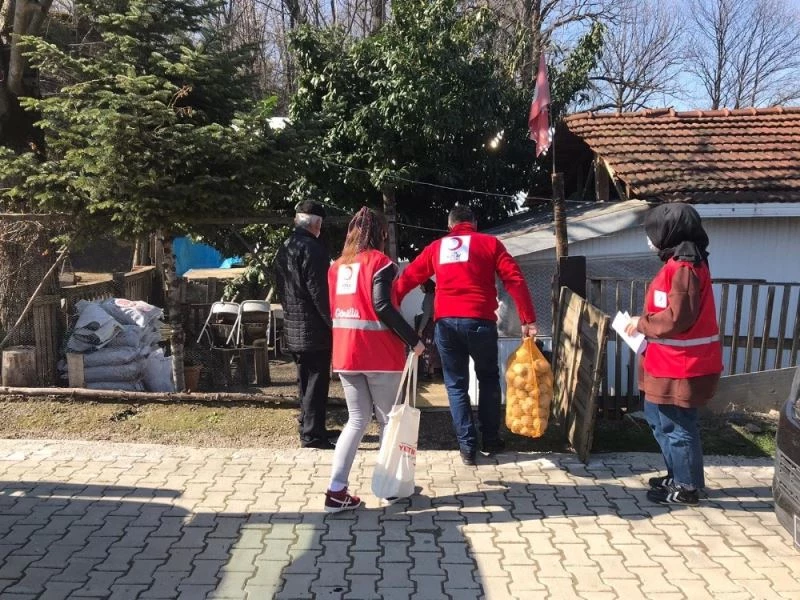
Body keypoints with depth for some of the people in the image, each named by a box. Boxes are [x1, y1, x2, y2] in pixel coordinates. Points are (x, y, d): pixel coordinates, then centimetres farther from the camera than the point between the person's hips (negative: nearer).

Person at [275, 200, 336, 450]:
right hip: (315, 327, -9)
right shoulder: (313, 248, -15)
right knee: (317, 382, -3)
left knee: (305, 380, 17)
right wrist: (333, 323, -15)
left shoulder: (283, 249, 12)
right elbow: (319, 291, -20)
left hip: (293, 326, 9)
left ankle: (307, 426, 27)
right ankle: (312, 434, -2)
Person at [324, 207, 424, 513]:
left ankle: (336, 491, 2)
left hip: (345, 353, 6)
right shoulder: (380, 261, -7)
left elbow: (333, 308, 13)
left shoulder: (337, 266, 13)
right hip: (379, 353, -5)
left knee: (357, 420, 11)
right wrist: (413, 340, -13)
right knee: (388, 420, 10)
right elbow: (382, 307, -18)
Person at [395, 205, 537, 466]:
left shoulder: (436, 247, 17)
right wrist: (528, 319, 0)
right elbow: (515, 280, 0)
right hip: (479, 320, -1)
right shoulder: (489, 243, 10)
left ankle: (467, 446, 9)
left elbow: (407, 278, 15)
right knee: (488, 379, 19)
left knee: (456, 384, 11)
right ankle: (490, 439, 24)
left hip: (445, 322, 2)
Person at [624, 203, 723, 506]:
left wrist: (642, 323, -11)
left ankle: (687, 487, 16)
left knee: (677, 425, 2)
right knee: (660, 418, 20)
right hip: (673, 361, 10)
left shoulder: (683, 267, -20)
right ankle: (678, 476, 32)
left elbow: (676, 318, -25)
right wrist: (646, 322, 5)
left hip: (682, 365, -10)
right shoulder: (682, 262, 12)